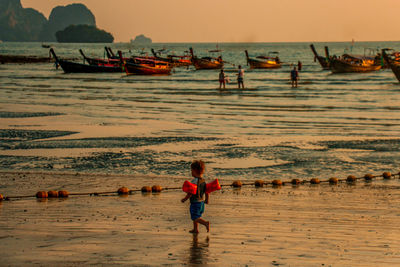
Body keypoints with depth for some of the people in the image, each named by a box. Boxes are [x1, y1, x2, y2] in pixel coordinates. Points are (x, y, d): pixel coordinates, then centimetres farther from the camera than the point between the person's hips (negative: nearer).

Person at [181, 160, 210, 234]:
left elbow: (190, 193, -22)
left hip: (195, 202, -8)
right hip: (201, 202, 8)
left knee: (195, 217, -5)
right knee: (196, 216, 21)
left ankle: (205, 223, -24)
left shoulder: (194, 181, -21)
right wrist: (206, 200, 23)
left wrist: (184, 199, -9)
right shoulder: (204, 181, 3)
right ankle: (195, 229, 25)